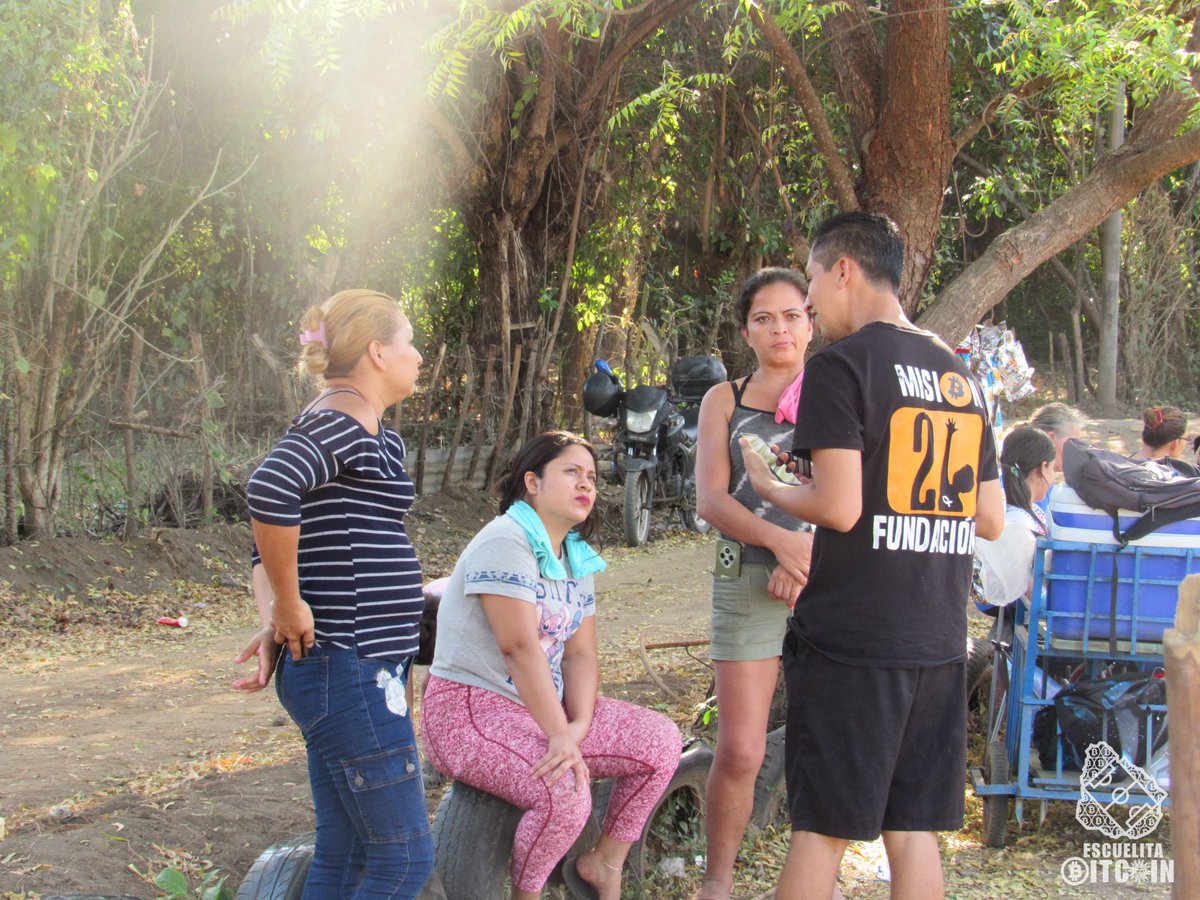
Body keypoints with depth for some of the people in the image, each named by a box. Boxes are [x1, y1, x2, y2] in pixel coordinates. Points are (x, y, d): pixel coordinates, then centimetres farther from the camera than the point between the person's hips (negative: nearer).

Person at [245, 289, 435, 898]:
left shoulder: (366, 432, 17)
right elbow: (270, 489, -35)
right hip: (350, 672, -10)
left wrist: (277, 614, 1)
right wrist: (289, 605, -24)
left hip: (341, 672, 10)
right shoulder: (343, 423, -14)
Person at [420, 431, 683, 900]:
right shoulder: (506, 543, -16)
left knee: (660, 741, -3)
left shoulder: (577, 559, 12)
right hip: (471, 711, -9)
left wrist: (580, 725, -14)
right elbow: (520, 646, -24)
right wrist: (559, 736, -27)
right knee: (565, 794, -32)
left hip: (546, 704, 9)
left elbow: (581, 653, 5)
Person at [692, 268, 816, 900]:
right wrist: (780, 539, -18)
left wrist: (808, 558, -13)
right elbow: (710, 499, -1)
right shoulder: (725, 399, 10)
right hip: (749, 581, -1)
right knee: (739, 752, -5)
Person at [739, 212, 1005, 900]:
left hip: (852, 639, -6)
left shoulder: (841, 365, -9)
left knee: (824, 826, 2)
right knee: (913, 828, 10)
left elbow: (839, 507, -17)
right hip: (939, 638, 6)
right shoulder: (961, 375, 12)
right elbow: (991, 521, 13)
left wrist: (769, 488, 1)